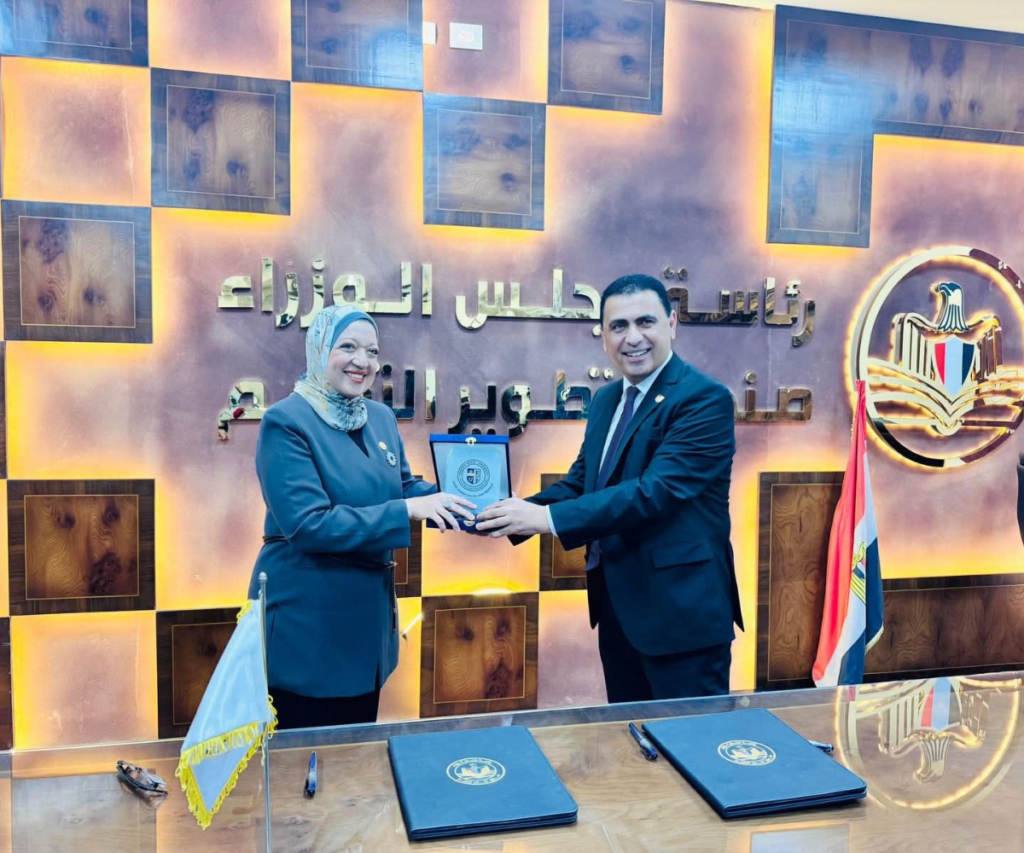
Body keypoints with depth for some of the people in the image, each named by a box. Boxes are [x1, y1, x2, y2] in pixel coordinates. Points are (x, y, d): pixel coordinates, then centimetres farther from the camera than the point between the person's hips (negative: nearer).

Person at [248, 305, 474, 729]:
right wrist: (409, 510, -28)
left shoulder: (381, 417, 5)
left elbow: (404, 486, 11)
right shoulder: (285, 421, -17)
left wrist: (459, 505, -8)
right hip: (305, 616, -7)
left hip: (367, 608, 7)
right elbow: (308, 523, -25)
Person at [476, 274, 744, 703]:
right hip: (615, 604, 8)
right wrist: (521, 513, -5)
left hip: (681, 606, -8)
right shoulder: (606, 399, 10)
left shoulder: (705, 398, -16)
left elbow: (656, 489, -26)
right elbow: (581, 479, 13)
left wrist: (548, 518, -29)